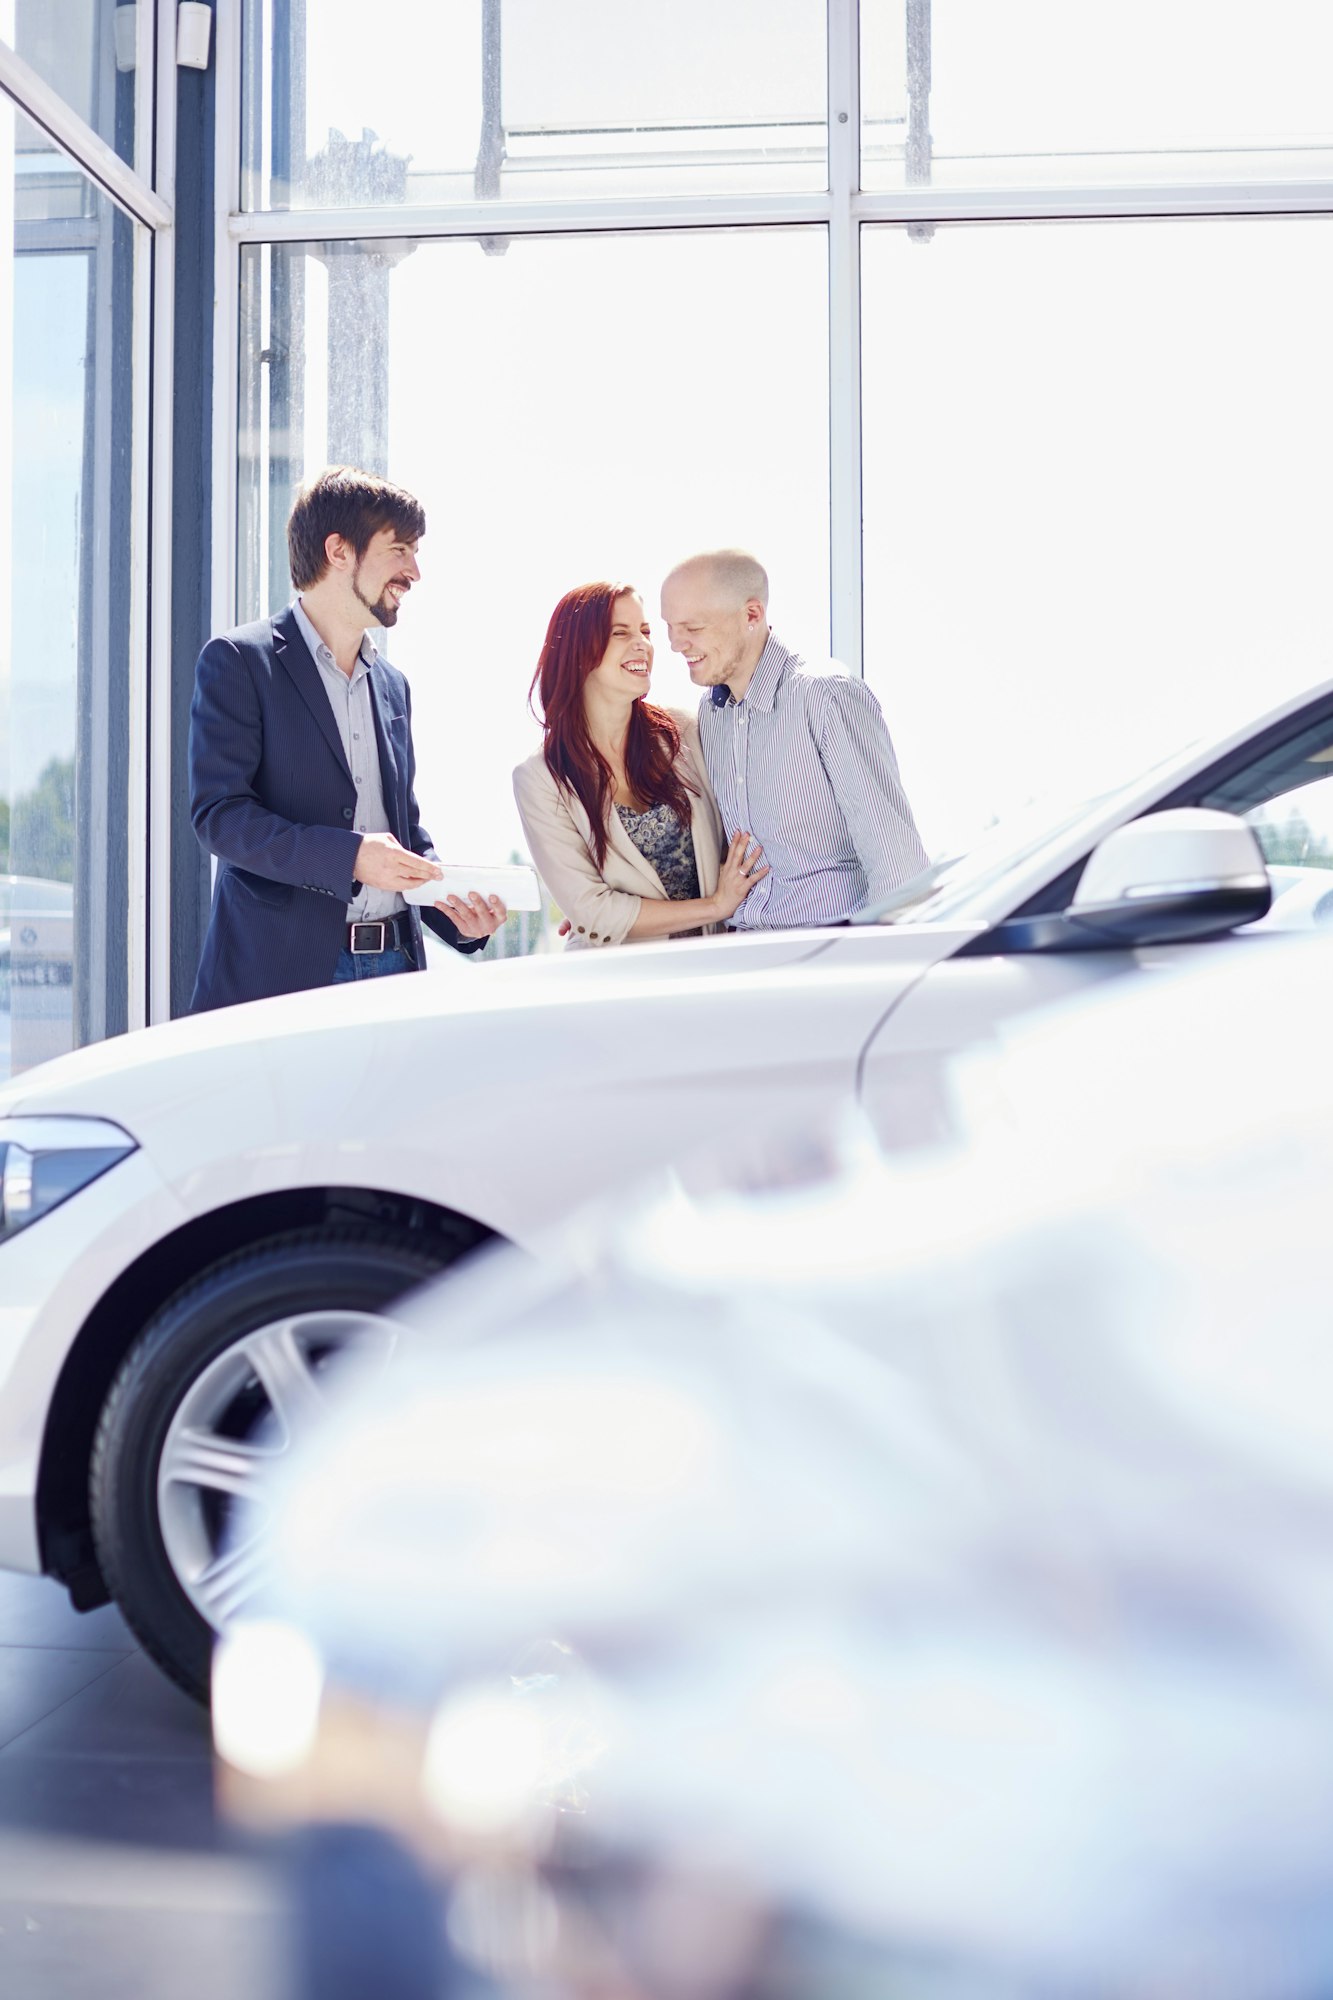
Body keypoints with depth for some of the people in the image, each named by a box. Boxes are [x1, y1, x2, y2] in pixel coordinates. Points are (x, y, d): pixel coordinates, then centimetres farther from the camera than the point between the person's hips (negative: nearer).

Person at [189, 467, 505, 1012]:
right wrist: (350, 857, -22)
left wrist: (454, 907, 4)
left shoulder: (392, 685, 19)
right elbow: (219, 813, -11)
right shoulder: (239, 661, -2)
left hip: (393, 966, 6)